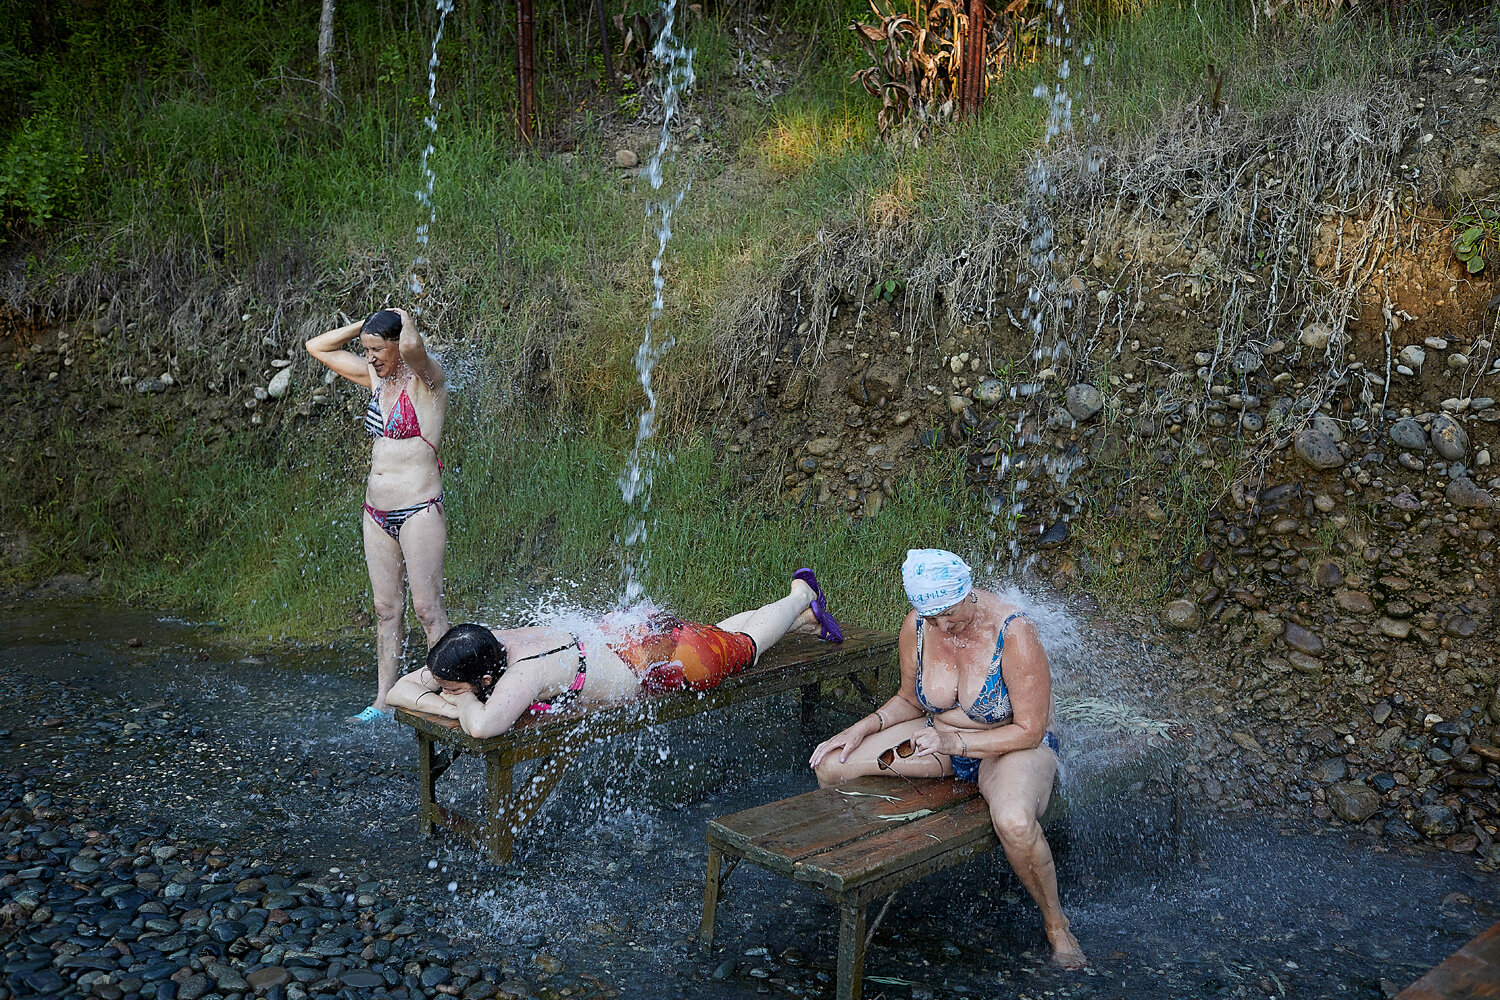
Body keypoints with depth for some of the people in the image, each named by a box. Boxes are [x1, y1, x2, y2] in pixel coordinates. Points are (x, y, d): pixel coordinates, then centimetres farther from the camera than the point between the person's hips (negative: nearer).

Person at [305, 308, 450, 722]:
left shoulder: (425, 378, -8)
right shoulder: (376, 377, 12)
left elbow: (412, 346, -33)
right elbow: (316, 346, 21)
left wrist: (405, 318, -11)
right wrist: (365, 325, 11)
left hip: (418, 510, -7)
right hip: (376, 513, 7)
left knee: (427, 608, -6)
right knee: (386, 609, 10)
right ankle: (383, 702, 16)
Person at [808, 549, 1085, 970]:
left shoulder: (1015, 633, -27)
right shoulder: (916, 627, -12)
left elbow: (1029, 730, -21)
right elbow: (909, 701, 7)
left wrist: (954, 741, -29)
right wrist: (864, 728, -10)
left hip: (1015, 746, -5)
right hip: (940, 736, 5)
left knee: (1014, 822, -40)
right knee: (831, 766, -10)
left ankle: (1056, 924, -8)